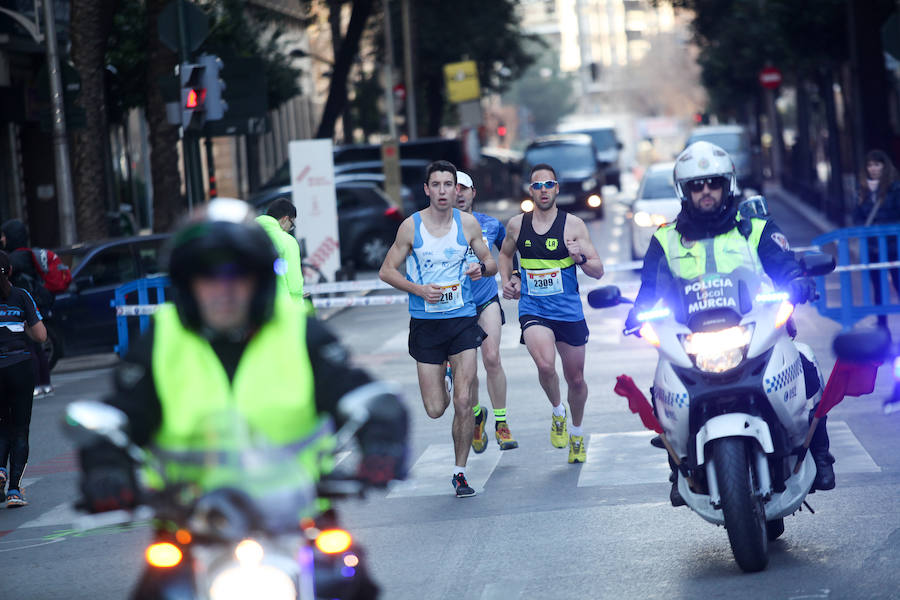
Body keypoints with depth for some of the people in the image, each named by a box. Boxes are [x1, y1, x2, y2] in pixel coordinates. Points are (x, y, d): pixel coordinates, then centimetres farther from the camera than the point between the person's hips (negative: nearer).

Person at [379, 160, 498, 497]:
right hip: (425, 323, 0)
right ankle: (439, 382, 40)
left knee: (463, 401, -11)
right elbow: (386, 271, 3)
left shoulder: (468, 223, 1)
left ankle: (460, 472, 5)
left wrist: (481, 269, -12)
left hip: (463, 320, 0)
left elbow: (491, 264, 12)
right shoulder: (411, 226, -3)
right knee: (435, 410, 1)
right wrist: (419, 290, -12)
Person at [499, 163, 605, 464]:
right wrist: (507, 280, 9)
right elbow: (505, 253, 26)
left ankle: (577, 434, 37)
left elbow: (598, 271, -5)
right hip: (533, 310, 0)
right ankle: (557, 412, 3)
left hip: (569, 312, 0)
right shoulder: (516, 225, 3)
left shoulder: (573, 225, -4)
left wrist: (581, 258, -25)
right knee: (545, 365, -27)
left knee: (576, 379, 11)